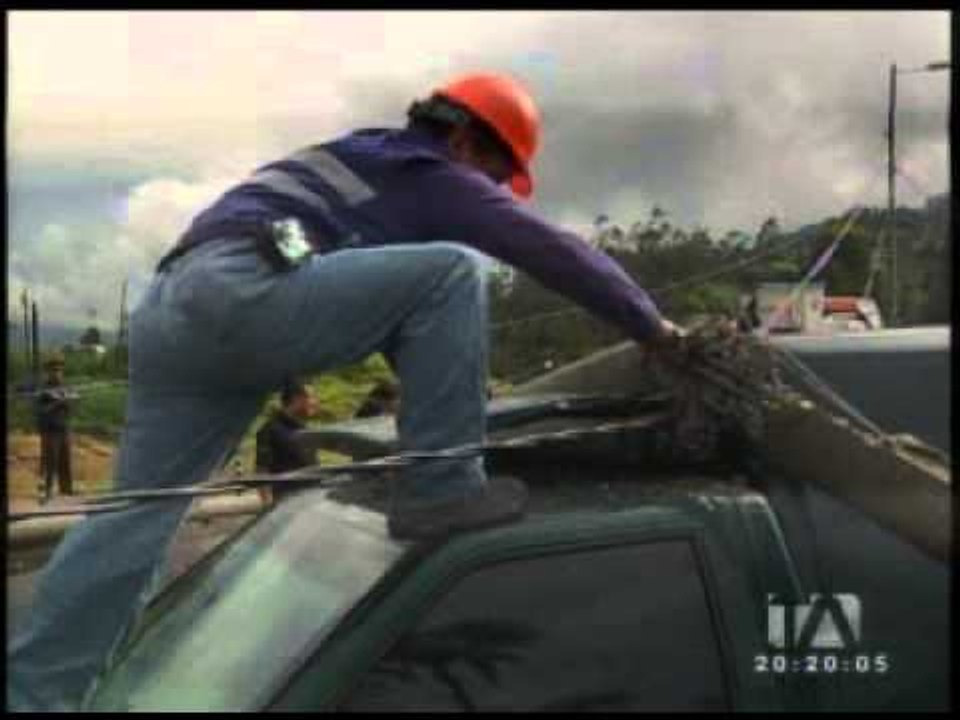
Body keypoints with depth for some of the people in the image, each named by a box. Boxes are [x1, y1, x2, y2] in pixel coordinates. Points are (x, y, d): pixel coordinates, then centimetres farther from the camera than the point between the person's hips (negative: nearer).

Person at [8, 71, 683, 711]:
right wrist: (653, 325, 16)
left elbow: (398, 304, 44)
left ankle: (34, 689, 10)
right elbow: (551, 248, 6)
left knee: (136, 513, 8)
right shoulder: (438, 176, 9)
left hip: (174, 306, 9)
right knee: (450, 271, -8)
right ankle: (439, 490, -6)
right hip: (241, 289, -9)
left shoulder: (373, 161, 36)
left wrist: (454, 384, 50)